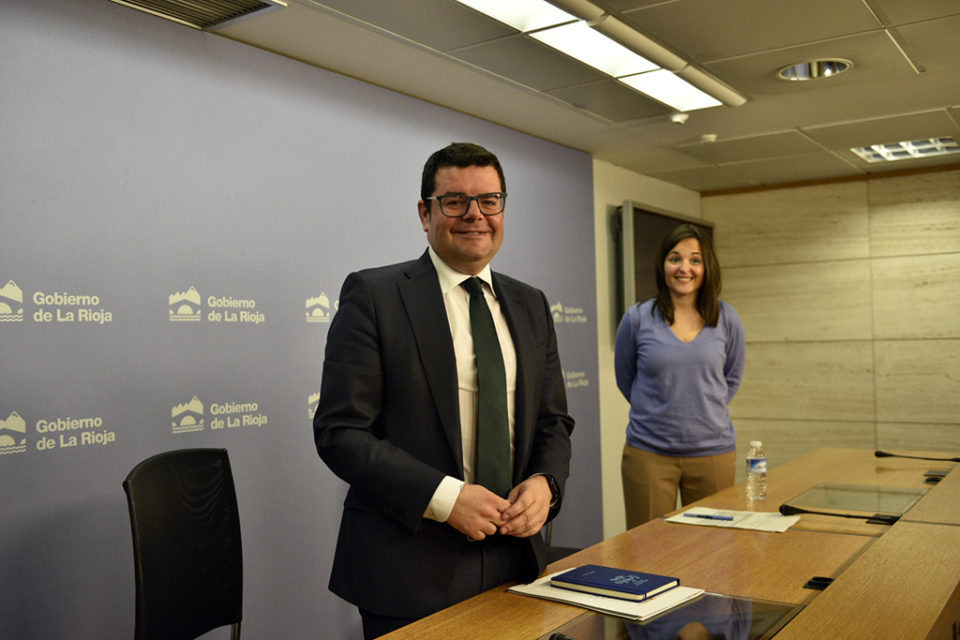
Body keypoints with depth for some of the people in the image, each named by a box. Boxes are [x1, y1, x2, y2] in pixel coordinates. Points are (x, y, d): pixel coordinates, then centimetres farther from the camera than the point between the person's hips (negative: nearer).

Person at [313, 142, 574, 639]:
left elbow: (553, 422, 13)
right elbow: (339, 432, -13)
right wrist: (443, 497, -20)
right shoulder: (373, 295, -7)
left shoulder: (530, 305, 10)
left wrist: (544, 483, -8)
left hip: (515, 556, 5)